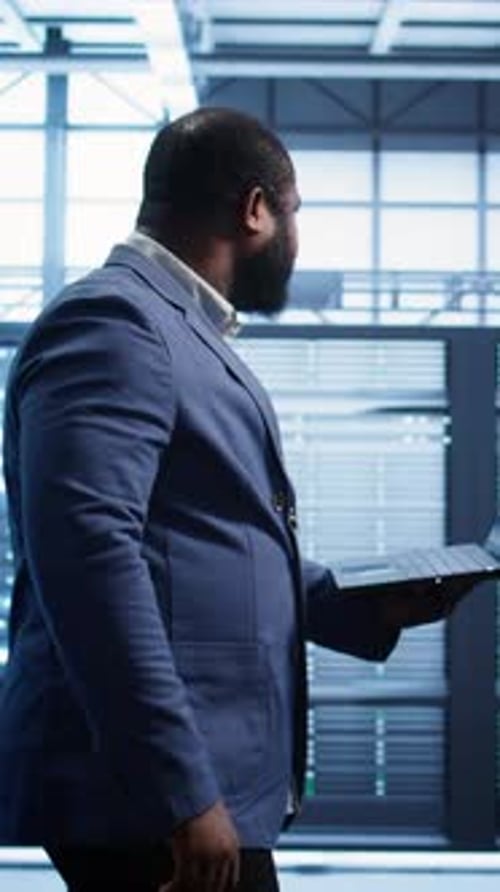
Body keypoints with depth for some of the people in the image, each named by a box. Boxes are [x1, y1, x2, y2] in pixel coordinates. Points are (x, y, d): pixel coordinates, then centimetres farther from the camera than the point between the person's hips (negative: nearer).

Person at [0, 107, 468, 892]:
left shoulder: (181, 332, 20)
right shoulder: (113, 320, -12)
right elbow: (90, 554, -24)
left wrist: (373, 609, 19)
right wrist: (182, 790, -27)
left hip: (197, 781, 10)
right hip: (149, 794, -10)